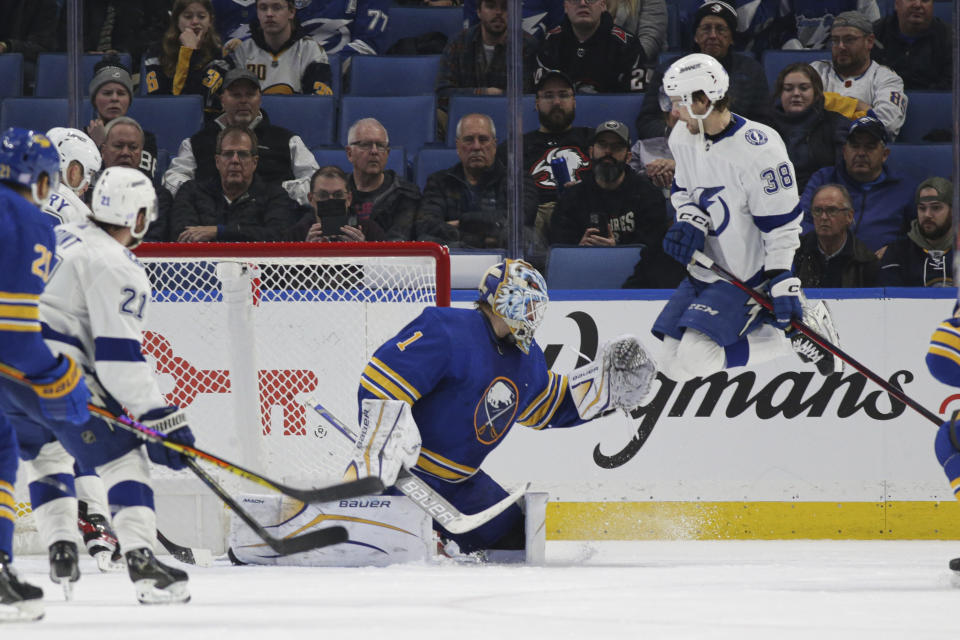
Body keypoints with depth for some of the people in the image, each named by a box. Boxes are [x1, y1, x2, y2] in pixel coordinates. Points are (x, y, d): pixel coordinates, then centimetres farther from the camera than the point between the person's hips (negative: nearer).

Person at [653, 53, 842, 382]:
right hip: (705, 271, 8)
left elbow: (781, 225, -21)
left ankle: (798, 332, -5)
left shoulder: (758, 149, -24)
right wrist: (688, 222, -5)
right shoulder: (684, 137, 0)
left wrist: (783, 286, -23)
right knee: (673, 365, 1)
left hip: (749, 277, -8)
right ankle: (782, 341, 8)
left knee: (695, 359, -23)